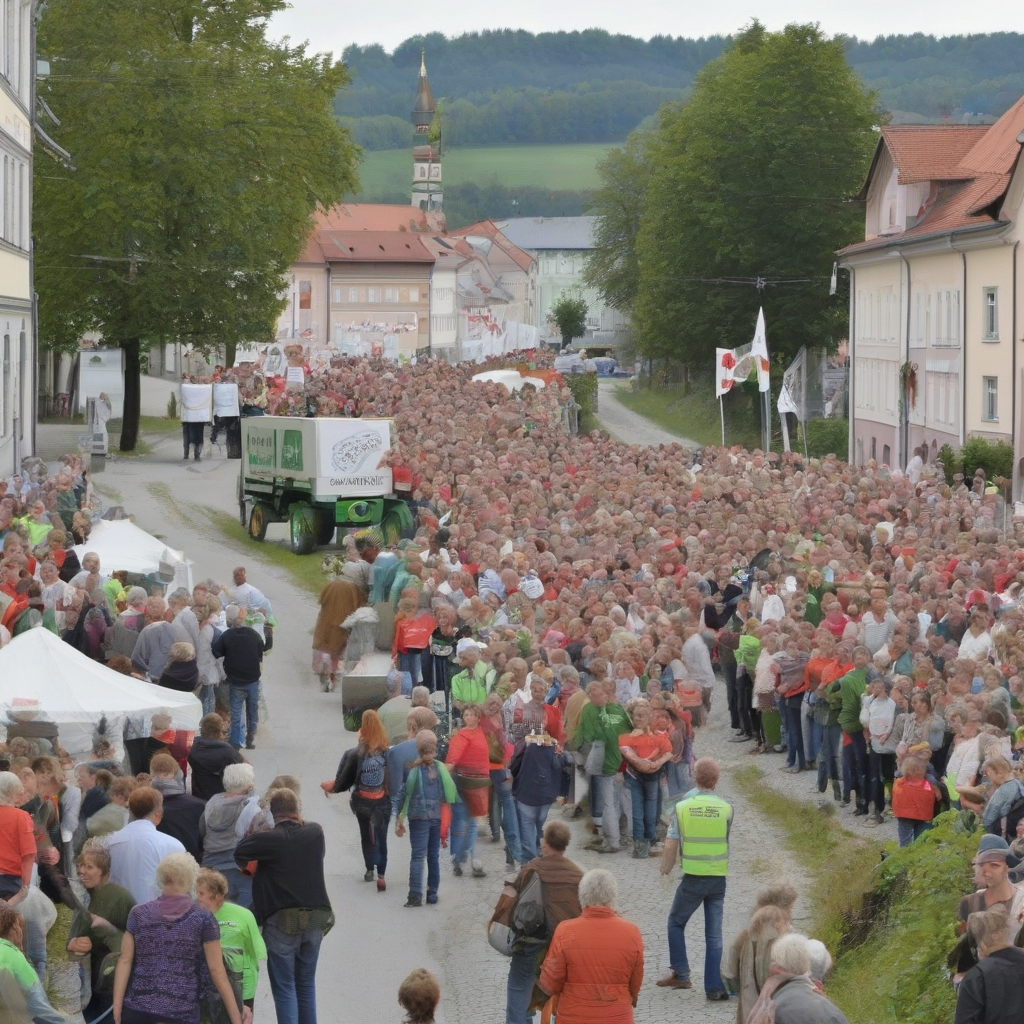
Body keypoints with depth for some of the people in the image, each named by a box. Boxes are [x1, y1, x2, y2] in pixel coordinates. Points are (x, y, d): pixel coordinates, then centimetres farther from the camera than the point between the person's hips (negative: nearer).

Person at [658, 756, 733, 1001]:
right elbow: (725, 838, 8)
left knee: (676, 923, 20)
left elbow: (671, 846, -6)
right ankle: (714, 987, 4)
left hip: (692, 877, -1)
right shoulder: (726, 808, -6)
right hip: (718, 877, 1)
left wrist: (665, 868, 12)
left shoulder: (682, 807, -7)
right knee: (714, 933, 6)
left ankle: (680, 974, 17)